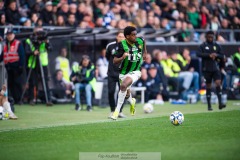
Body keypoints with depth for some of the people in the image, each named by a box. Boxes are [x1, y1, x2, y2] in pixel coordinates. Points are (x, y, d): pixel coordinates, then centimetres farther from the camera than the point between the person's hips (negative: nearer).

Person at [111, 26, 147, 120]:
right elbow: (115, 61, -19)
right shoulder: (122, 45, -19)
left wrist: (145, 52, 21)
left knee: (124, 85, -29)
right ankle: (132, 102, 56)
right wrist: (122, 58, -37)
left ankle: (117, 110, -22)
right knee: (126, 94, 17)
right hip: (124, 72, 1)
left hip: (135, 72, -1)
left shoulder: (140, 41, -9)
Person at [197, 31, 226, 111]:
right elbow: (199, 54, -14)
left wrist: (216, 55, -13)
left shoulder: (217, 46, 10)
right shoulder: (202, 46, 2)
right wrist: (209, 55, -24)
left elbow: (222, 56, 9)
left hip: (216, 69, 2)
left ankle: (220, 103, -18)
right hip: (206, 69, -1)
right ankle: (209, 105, 10)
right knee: (208, 87, 3)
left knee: (218, 83, -14)